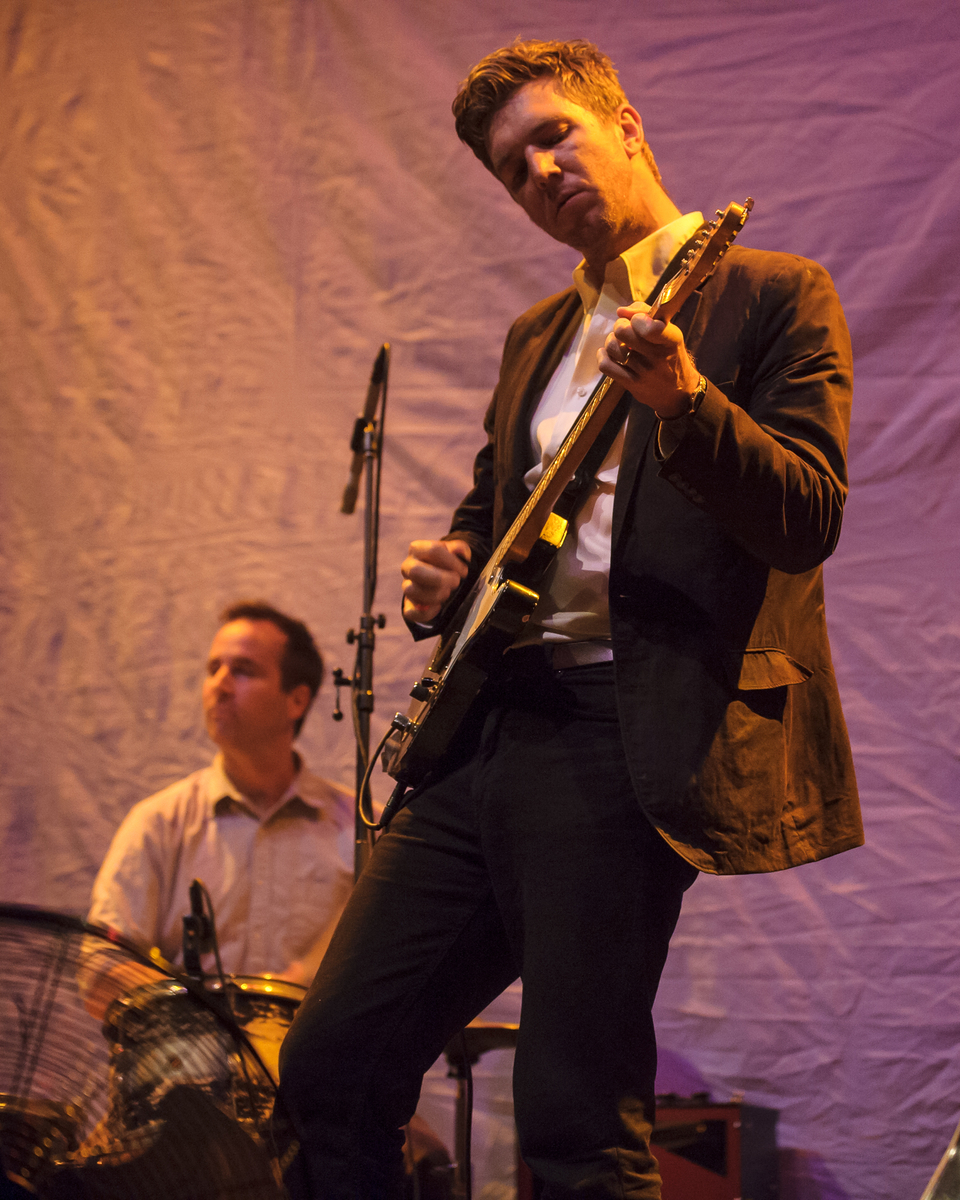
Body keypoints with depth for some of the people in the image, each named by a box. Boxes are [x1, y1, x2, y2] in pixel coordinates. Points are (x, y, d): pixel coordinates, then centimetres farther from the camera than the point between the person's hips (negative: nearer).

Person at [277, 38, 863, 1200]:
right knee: (333, 1063, 4)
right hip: (486, 723, 7)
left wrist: (683, 396, -27)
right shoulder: (537, 334, 22)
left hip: (621, 738, -7)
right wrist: (445, 574, 8)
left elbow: (807, 520, -10)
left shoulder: (773, 296, 0)